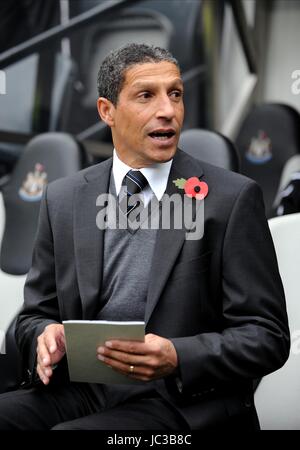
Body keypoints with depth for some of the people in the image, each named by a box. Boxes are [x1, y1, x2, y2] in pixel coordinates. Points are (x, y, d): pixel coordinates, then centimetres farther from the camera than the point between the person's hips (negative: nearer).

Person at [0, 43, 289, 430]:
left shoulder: (232, 198, -3)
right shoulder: (62, 199, 9)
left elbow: (267, 336, -3)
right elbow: (35, 314, 15)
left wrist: (176, 358, -20)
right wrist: (45, 336, -10)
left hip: (185, 402, -4)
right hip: (81, 394, 4)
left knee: (68, 433, -31)